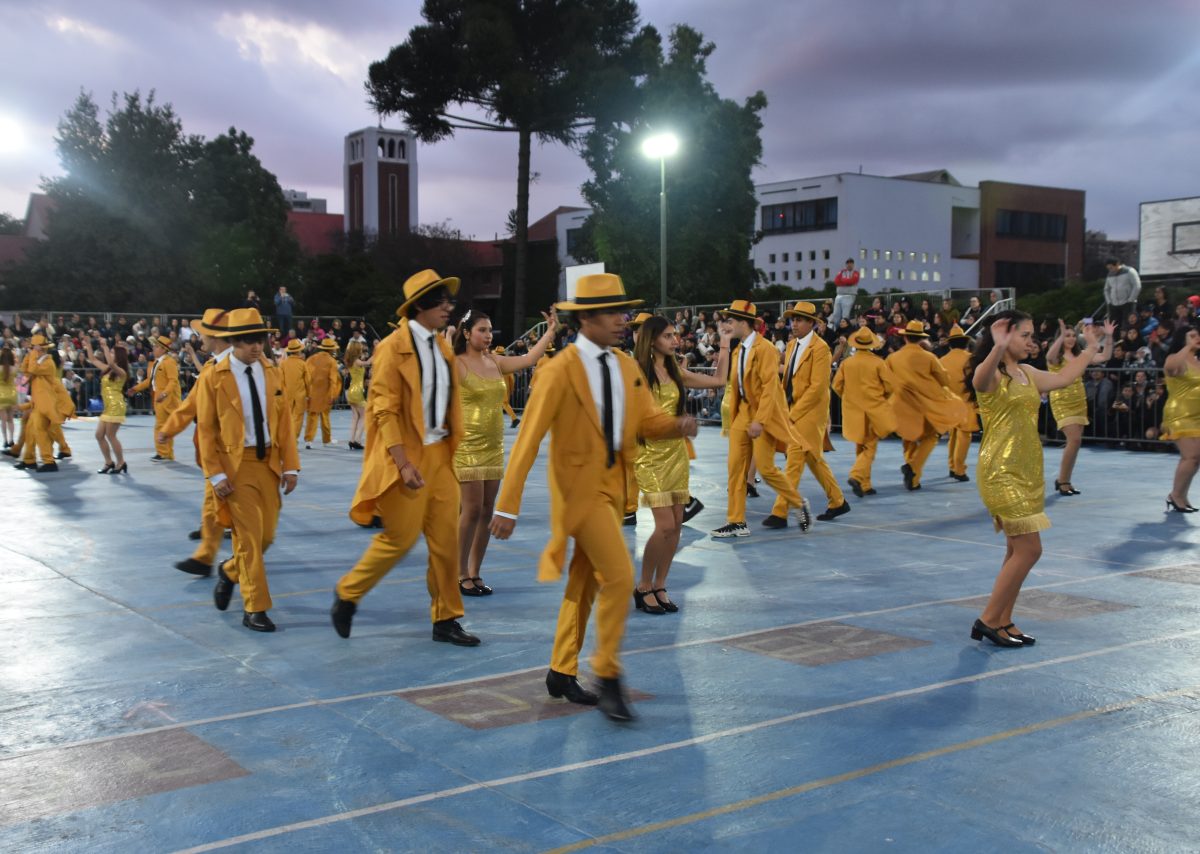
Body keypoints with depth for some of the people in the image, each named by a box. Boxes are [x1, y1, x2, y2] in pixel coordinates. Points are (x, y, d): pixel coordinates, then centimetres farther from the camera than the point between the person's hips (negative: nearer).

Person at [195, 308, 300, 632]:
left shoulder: (273, 373, 6)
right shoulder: (213, 378, -5)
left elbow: (284, 421, 5)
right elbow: (206, 429, -5)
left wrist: (291, 466, 0)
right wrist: (215, 474, -12)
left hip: (268, 463, 4)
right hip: (235, 464, -4)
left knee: (267, 536, 9)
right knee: (249, 537, -3)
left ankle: (230, 572, 38)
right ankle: (254, 609, 7)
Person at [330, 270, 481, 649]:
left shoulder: (443, 348, 11)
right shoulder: (394, 347, -12)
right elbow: (384, 410, -16)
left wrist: (450, 450, 11)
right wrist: (404, 464, -22)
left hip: (440, 454, 7)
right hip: (407, 455, -7)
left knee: (446, 539, 6)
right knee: (400, 538, -1)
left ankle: (445, 620, 16)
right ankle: (347, 595, 21)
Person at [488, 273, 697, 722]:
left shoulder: (627, 366, 6)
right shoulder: (560, 371, -15)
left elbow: (647, 419, 11)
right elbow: (528, 440, -16)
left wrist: (678, 424, -14)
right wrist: (507, 507, -18)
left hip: (613, 484, 7)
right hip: (579, 486, -7)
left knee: (585, 582, 15)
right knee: (619, 576, -14)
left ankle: (562, 673, 28)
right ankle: (608, 679, 1)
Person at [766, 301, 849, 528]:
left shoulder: (820, 348, -14)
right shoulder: (792, 345, 11)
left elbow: (817, 387, -18)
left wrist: (793, 413, -18)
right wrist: (784, 409, 6)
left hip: (809, 413, -9)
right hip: (793, 411, 9)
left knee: (794, 461, -9)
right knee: (814, 460, 16)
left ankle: (780, 513, -7)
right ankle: (838, 502, 30)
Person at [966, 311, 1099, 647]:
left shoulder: (1026, 373, 15)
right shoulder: (990, 373, -12)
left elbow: (1063, 378, 33)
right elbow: (981, 379, -38)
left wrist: (1090, 348, 37)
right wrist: (998, 348, -57)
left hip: (1028, 471, 9)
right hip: (1002, 472, -9)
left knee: (1018, 550, 10)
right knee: (1029, 549, -10)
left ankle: (1003, 622, 18)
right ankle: (988, 620, -2)